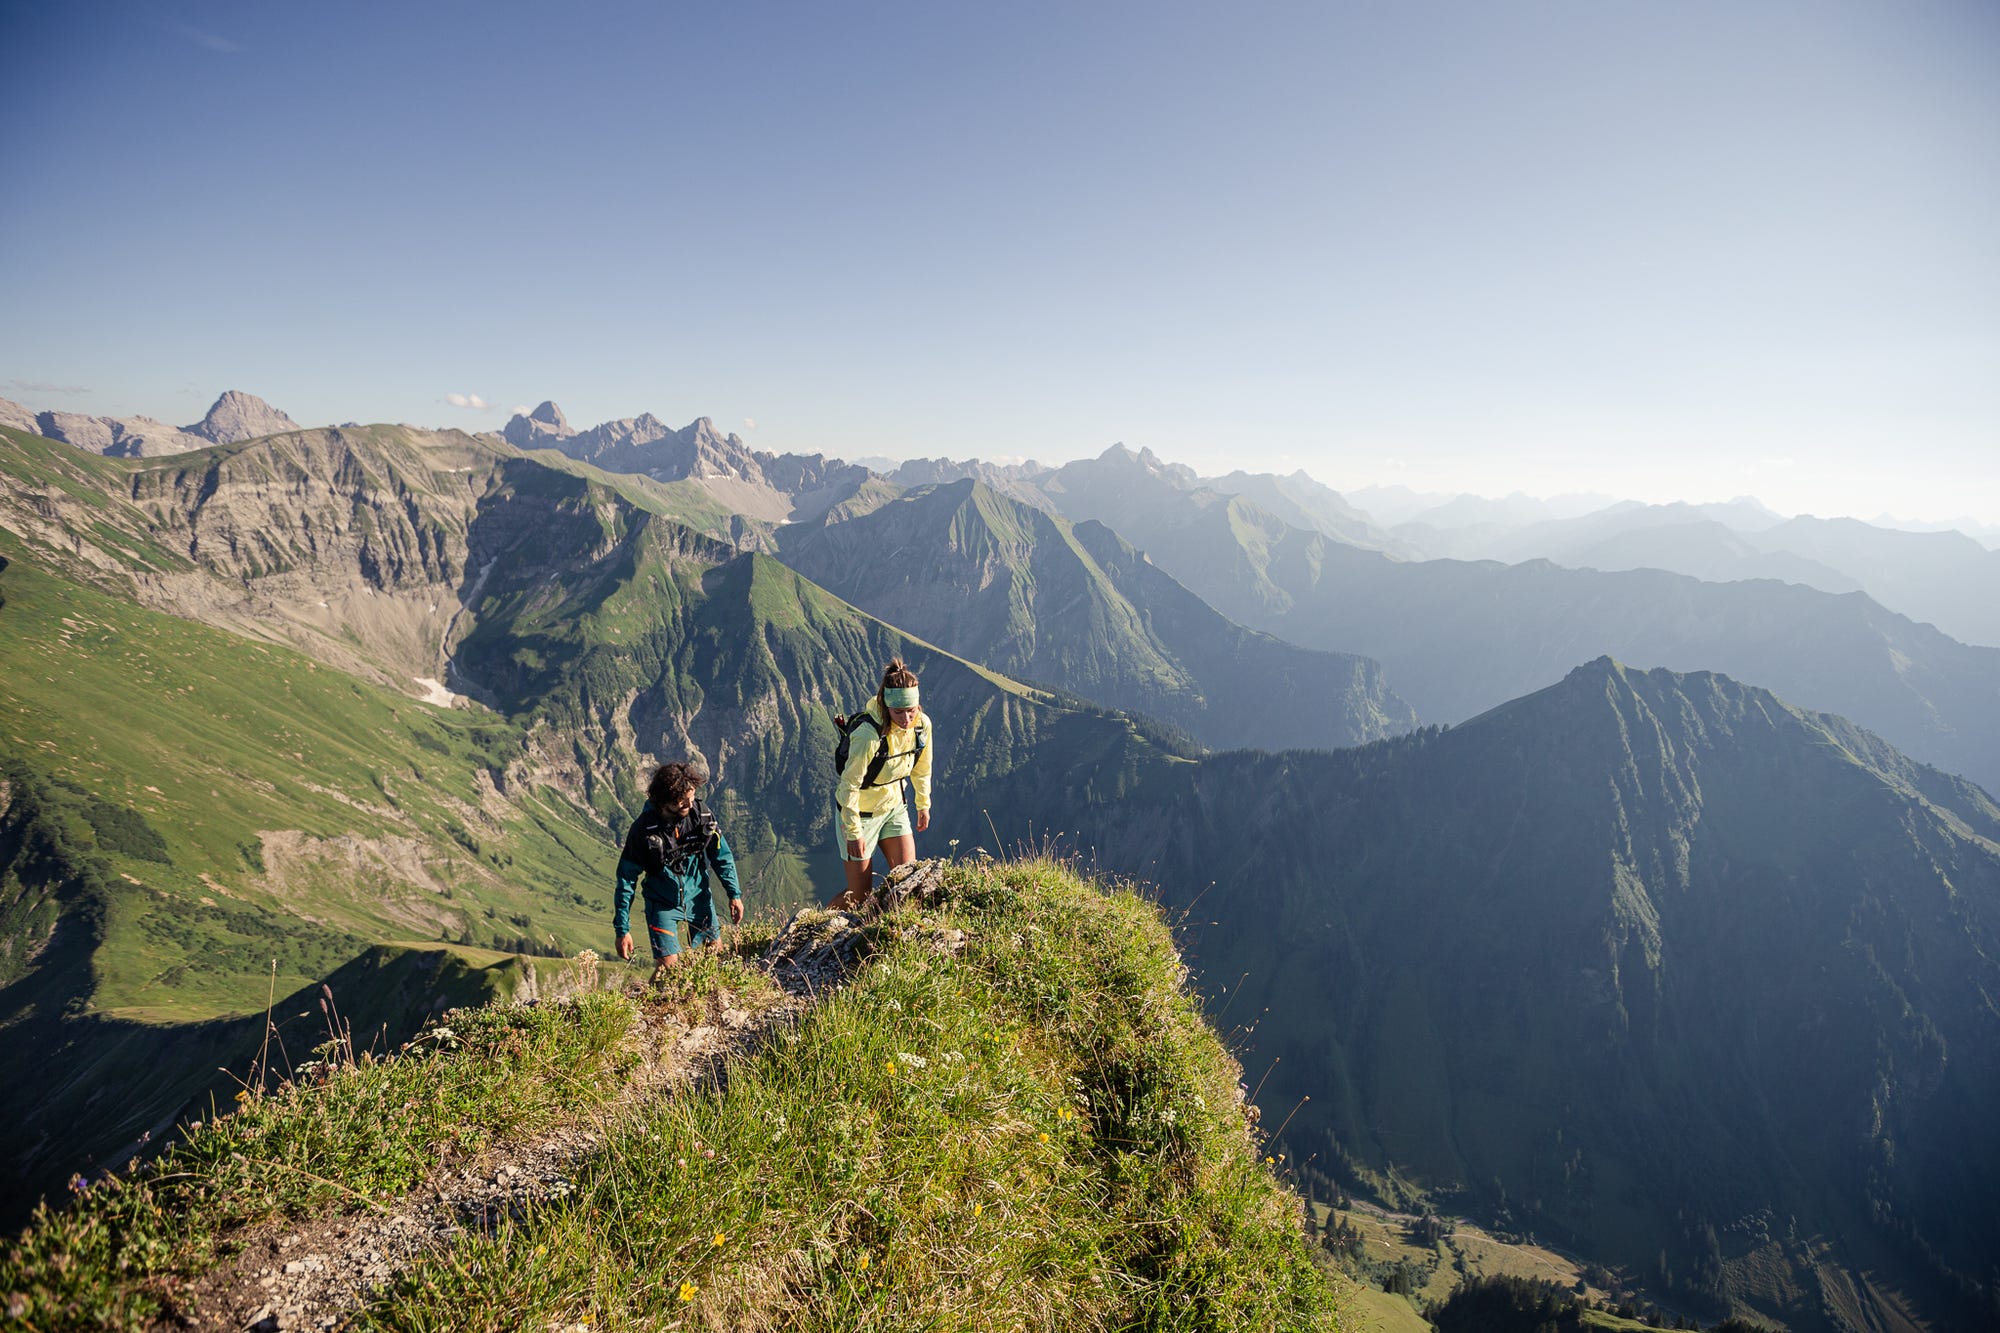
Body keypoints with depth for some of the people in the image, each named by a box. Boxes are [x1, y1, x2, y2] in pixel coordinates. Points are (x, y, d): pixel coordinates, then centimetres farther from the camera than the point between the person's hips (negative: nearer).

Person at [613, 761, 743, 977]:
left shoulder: (701, 815, -15)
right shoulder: (643, 829, -22)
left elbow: (722, 857, 1)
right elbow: (626, 881, -14)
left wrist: (734, 894, 0)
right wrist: (622, 930, -13)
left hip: (698, 897, 3)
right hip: (663, 904, -3)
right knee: (668, 966, -10)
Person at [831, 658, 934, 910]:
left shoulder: (922, 725, -15)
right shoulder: (869, 736, -33)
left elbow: (922, 767, 4)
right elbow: (850, 785, -24)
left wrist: (923, 804, 15)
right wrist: (854, 832, -19)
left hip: (894, 806, 5)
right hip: (860, 811, -5)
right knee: (859, 896, 2)